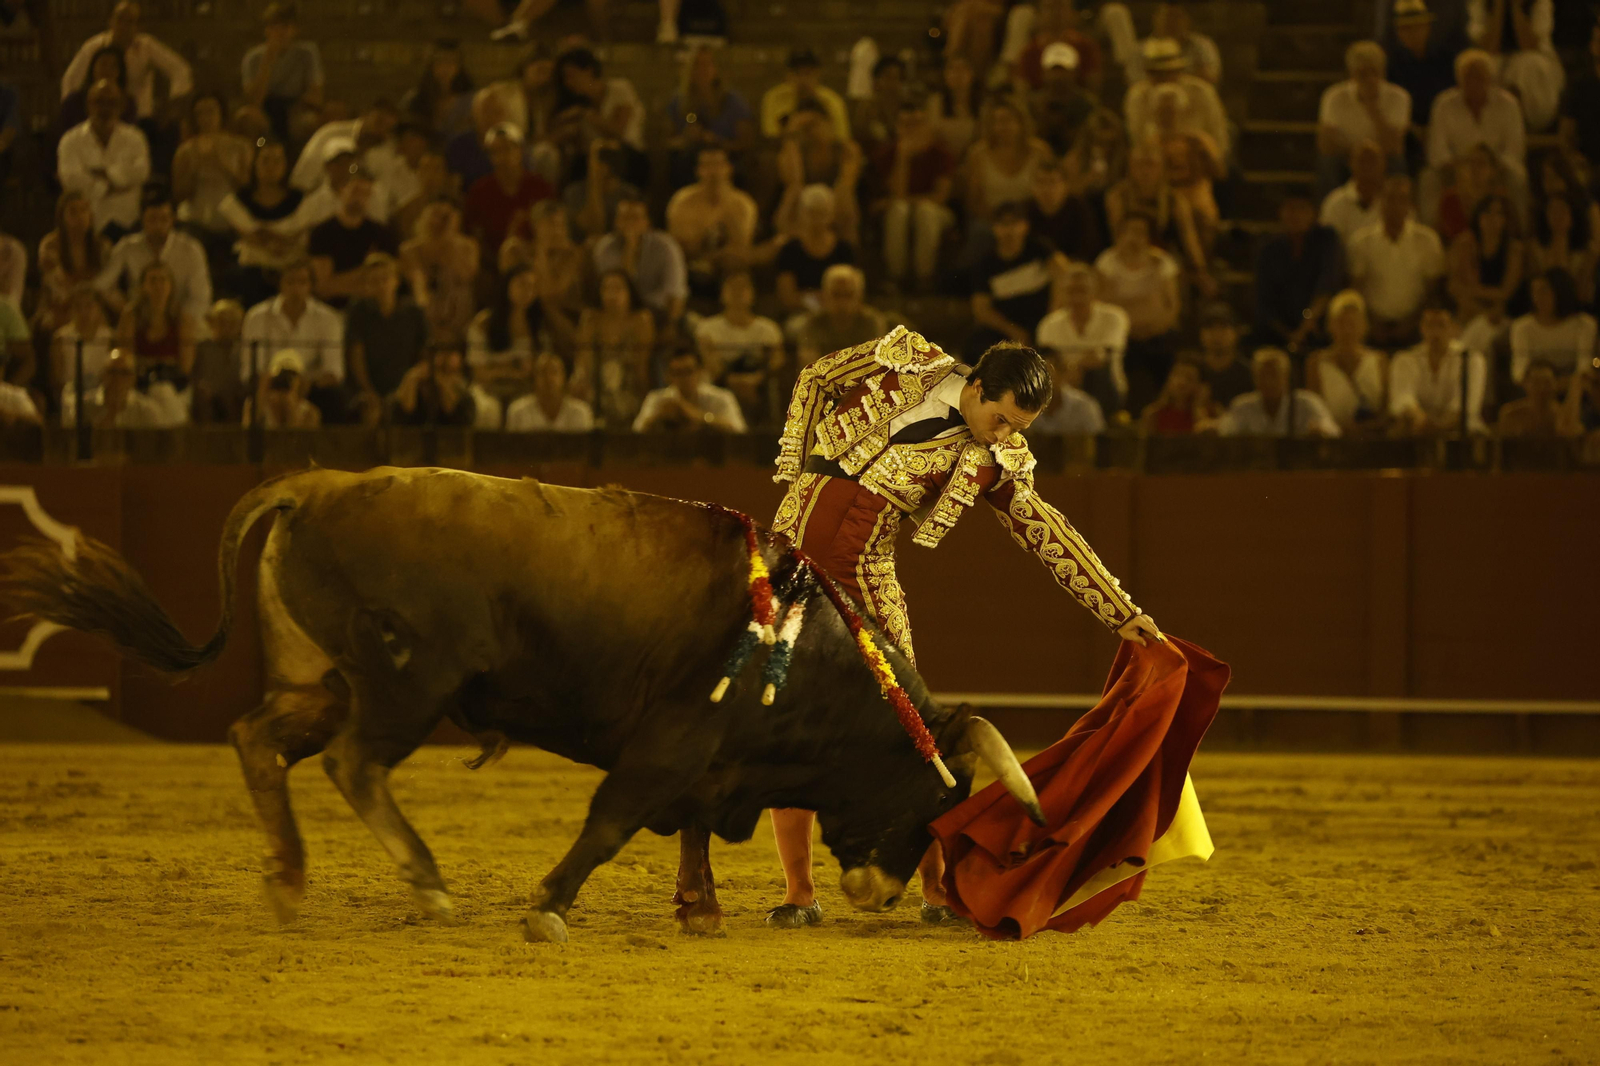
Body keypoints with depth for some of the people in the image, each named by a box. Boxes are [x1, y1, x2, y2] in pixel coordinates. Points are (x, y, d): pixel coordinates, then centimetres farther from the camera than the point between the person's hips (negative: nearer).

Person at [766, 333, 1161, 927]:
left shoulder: (995, 461, 1)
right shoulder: (906, 365, -3)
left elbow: (1048, 537, 5)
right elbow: (816, 379, 10)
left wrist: (1122, 614, 3)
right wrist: (795, 471, 2)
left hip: (866, 573, 1)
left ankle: (937, 887, 4)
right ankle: (799, 892, 4)